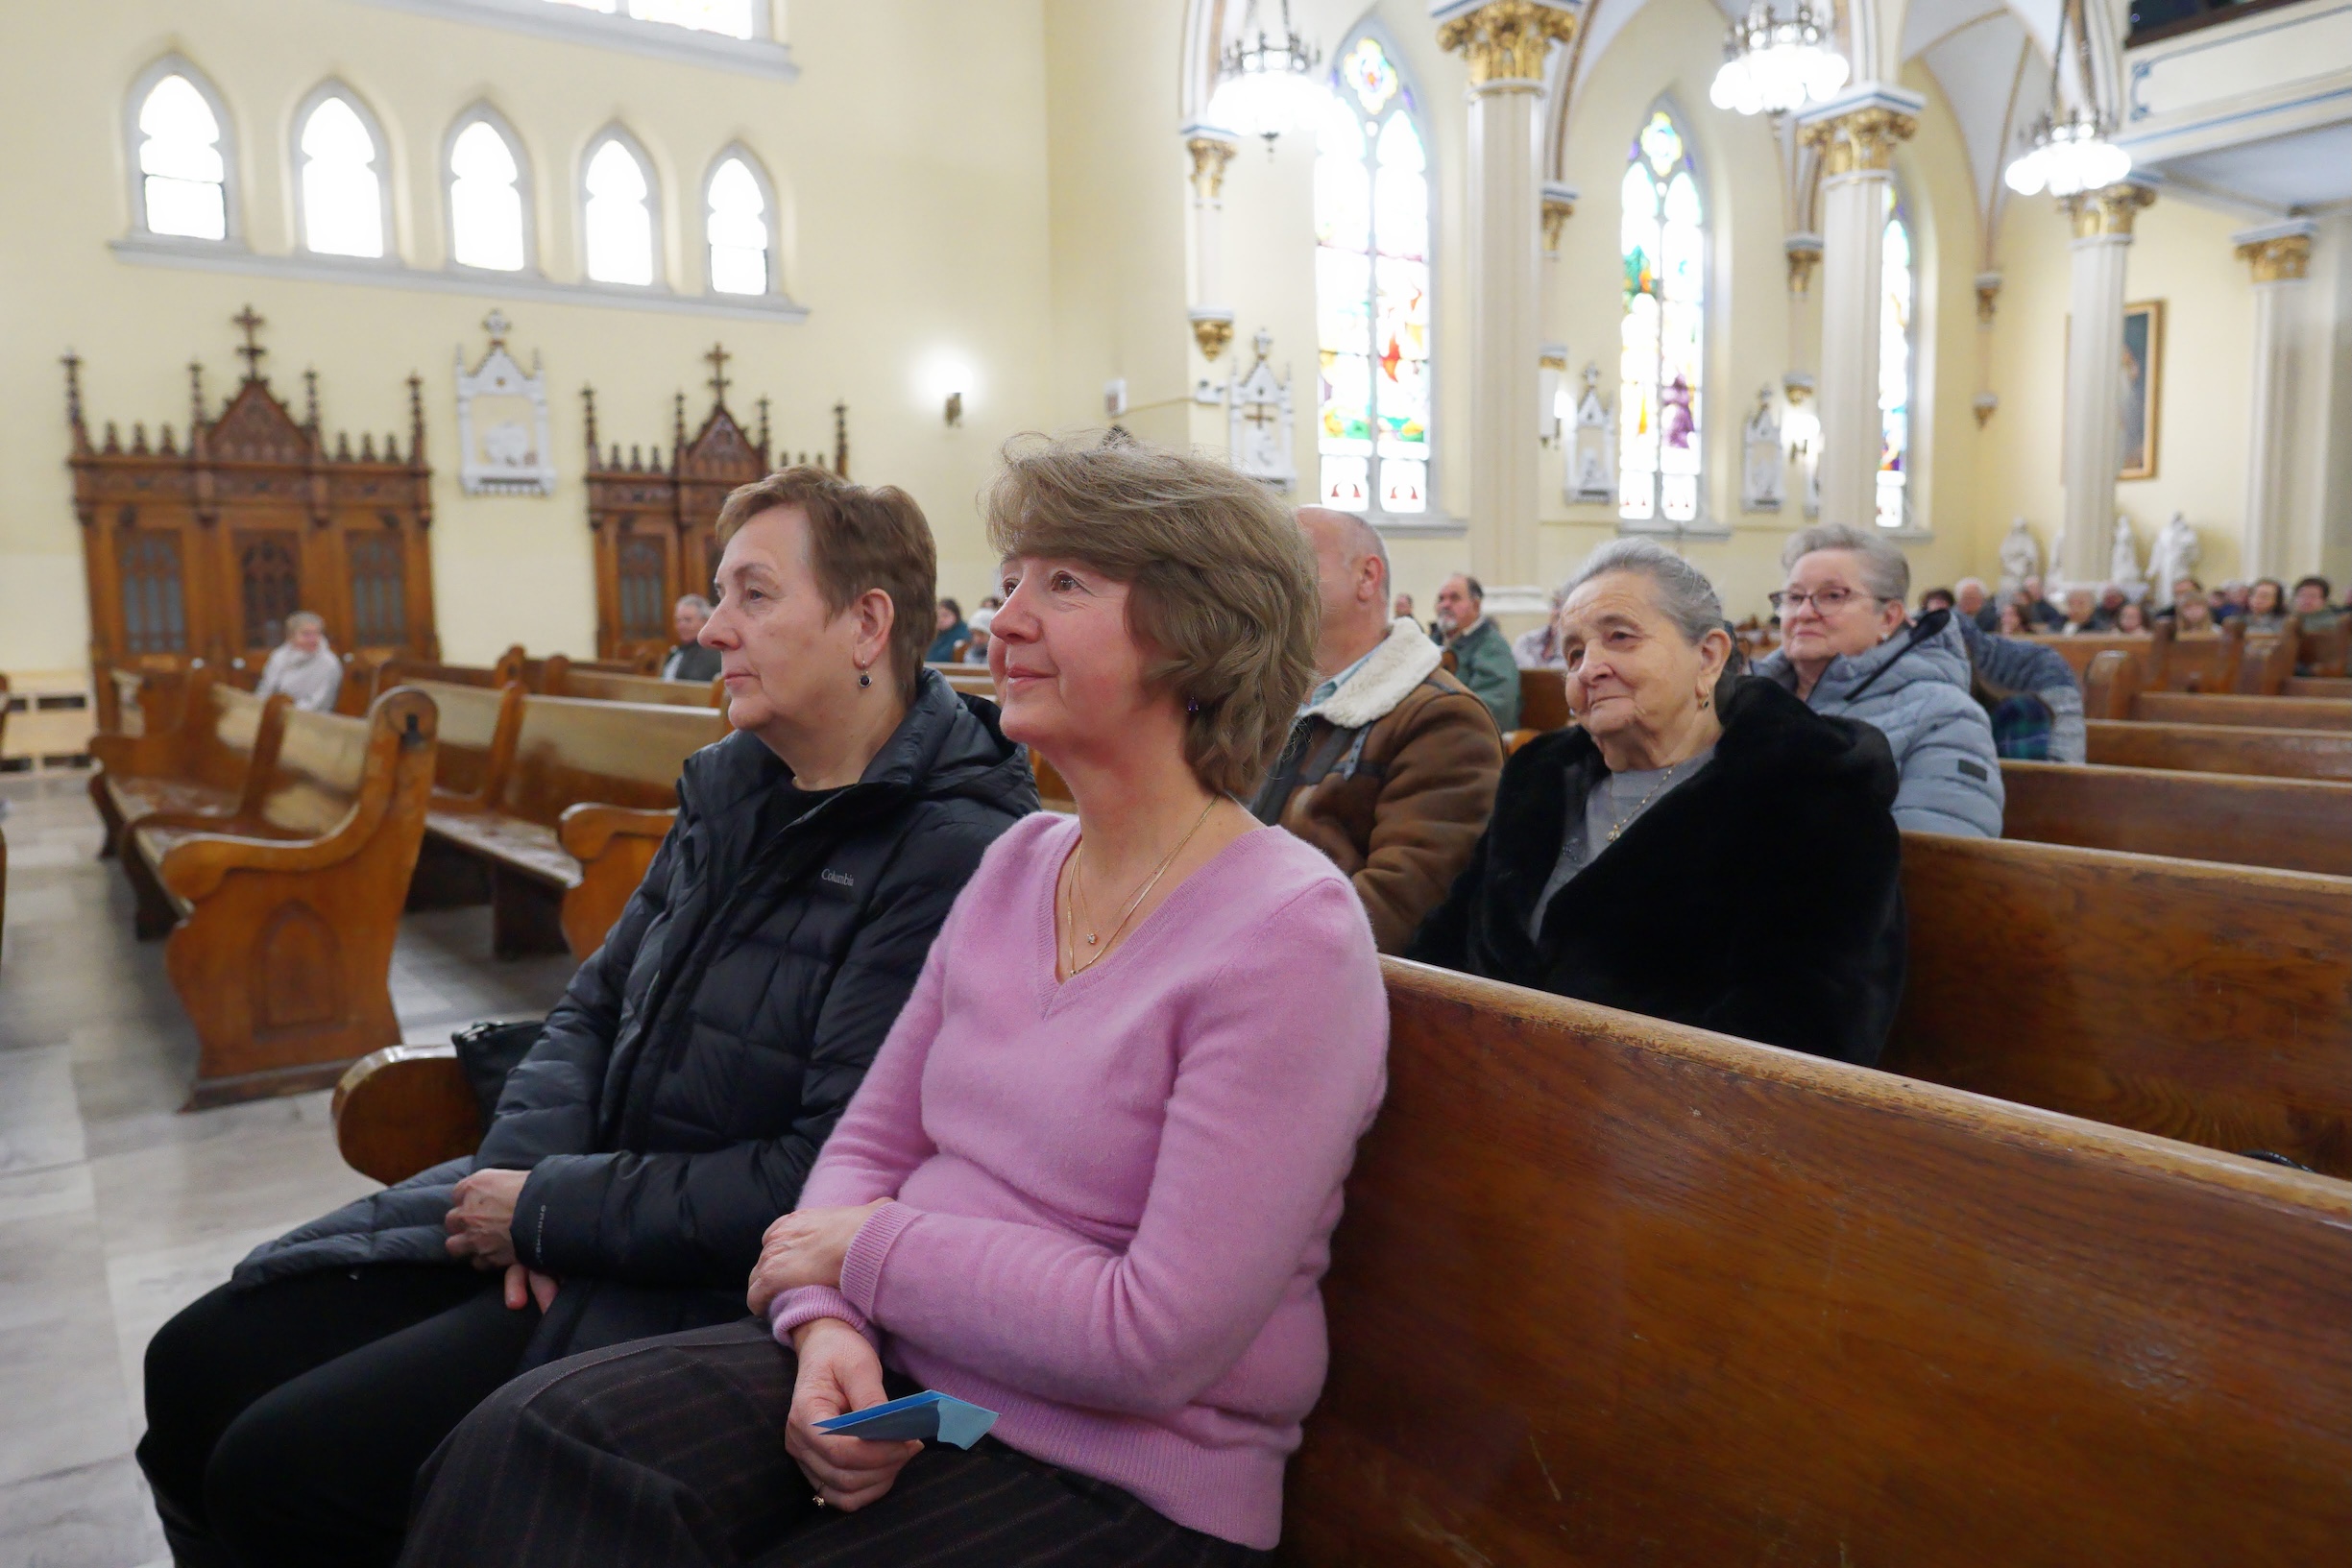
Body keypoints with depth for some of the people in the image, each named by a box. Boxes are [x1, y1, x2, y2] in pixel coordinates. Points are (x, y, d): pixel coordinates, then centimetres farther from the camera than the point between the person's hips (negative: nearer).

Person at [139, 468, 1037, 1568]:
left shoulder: (954, 857, -22)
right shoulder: (733, 783, 6)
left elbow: (836, 1179, -24)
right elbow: (600, 1002, 12)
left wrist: (551, 1214, -16)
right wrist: (528, 1168, -6)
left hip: (708, 1285, -8)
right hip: (572, 1204, 8)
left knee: (279, 1472, -10)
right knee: (198, 1366, 6)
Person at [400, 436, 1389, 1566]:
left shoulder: (1288, 934, -18)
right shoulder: (1017, 865, 7)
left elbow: (1160, 1340, -20)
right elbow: (871, 1140, 10)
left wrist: (869, 1248, -10)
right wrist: (827, 1321, -11)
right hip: (897, 1377, 6)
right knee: (529, 1441, -17)